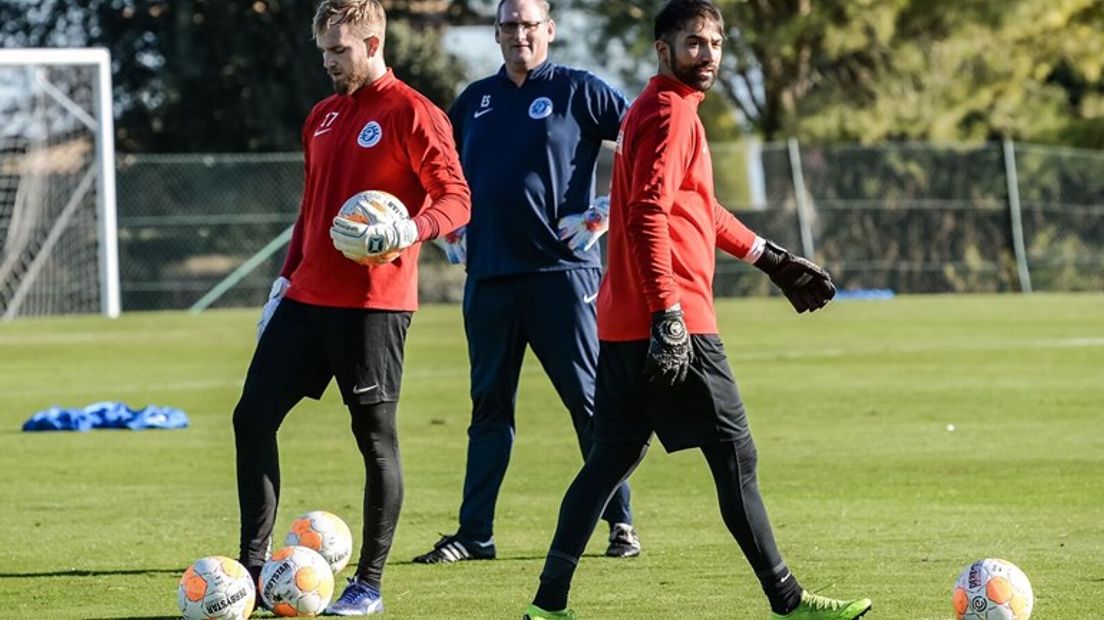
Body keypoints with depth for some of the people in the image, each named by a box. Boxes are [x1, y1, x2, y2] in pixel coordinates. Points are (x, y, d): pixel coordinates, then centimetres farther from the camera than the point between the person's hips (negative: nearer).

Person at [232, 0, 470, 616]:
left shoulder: (412, 114, -7)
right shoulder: (323, 116, 17)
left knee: (376, 437, -1)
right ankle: (254, 566, 8)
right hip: (309, 298, 8)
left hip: (374, 304, -8)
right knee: (253, 417, 3)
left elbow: (457, 199, -12)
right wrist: (285, 280, 19)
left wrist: (410, 230, -29)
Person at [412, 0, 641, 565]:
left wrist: (611, 211, -9)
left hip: (561, 269, -5)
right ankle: (474, 534, 10)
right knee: (489, 407, 7)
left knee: (589, 400, -2)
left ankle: (621, 524, 5)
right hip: (488, 275, 5)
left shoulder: (577, 91, -1)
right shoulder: (476, 99, 14)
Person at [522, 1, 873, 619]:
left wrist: (774, 259, 33)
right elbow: (649, 216, -22)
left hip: (626, 324, 10)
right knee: (736, 453, -4)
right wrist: (669, 315, -26)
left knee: (614, 456, 11)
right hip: (674, 323, -10)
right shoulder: (671, 112, -12)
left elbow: (700, 209, 31)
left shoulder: (672, 108, 20)